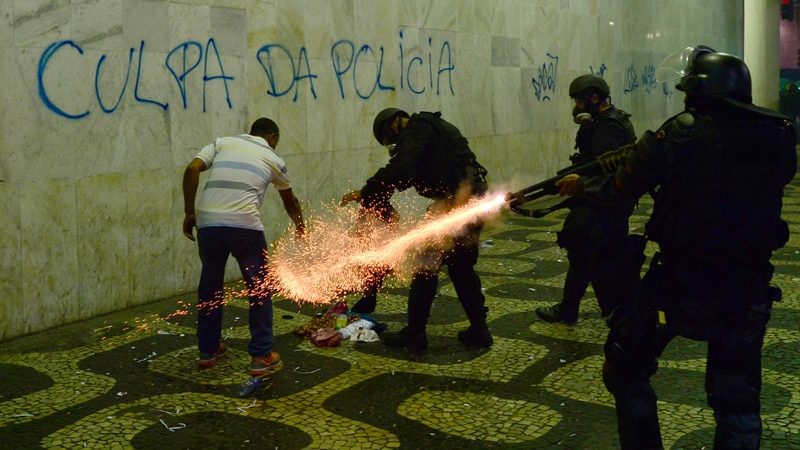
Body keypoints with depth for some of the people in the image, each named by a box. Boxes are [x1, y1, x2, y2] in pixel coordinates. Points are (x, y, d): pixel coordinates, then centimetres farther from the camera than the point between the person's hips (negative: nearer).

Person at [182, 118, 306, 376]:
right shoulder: (273, 159, 18)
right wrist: (300, 227, 51)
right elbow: (290, 202, 33)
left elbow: (192, 170, 4)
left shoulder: (222, 143, 21)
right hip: (244, 225, -3)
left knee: (210, 286, 19)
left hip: (208, 223, 3)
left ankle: (208, 352, 30)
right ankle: (261, 357, 13)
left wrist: (189, 212, 7)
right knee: (260, 290, 11)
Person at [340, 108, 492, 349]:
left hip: (453, 202, -10)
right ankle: (478, 330, 21)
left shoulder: (417, 130, -5)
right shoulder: (437, 128, 26)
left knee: (426, 266, 1)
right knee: (462, 267, 18)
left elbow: (398, 169, -20)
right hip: (474, 199, 10)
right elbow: (408, 174, 27)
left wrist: (365, 194, -13)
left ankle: (414, 333, 7)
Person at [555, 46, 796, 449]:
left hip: (679, 286, -3)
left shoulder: (678, 135, -12)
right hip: (748, 292, 4)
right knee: (738, 399, 18)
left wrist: (579, 186, 20)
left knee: (627, 371, 18)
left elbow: (618, 191, 0)